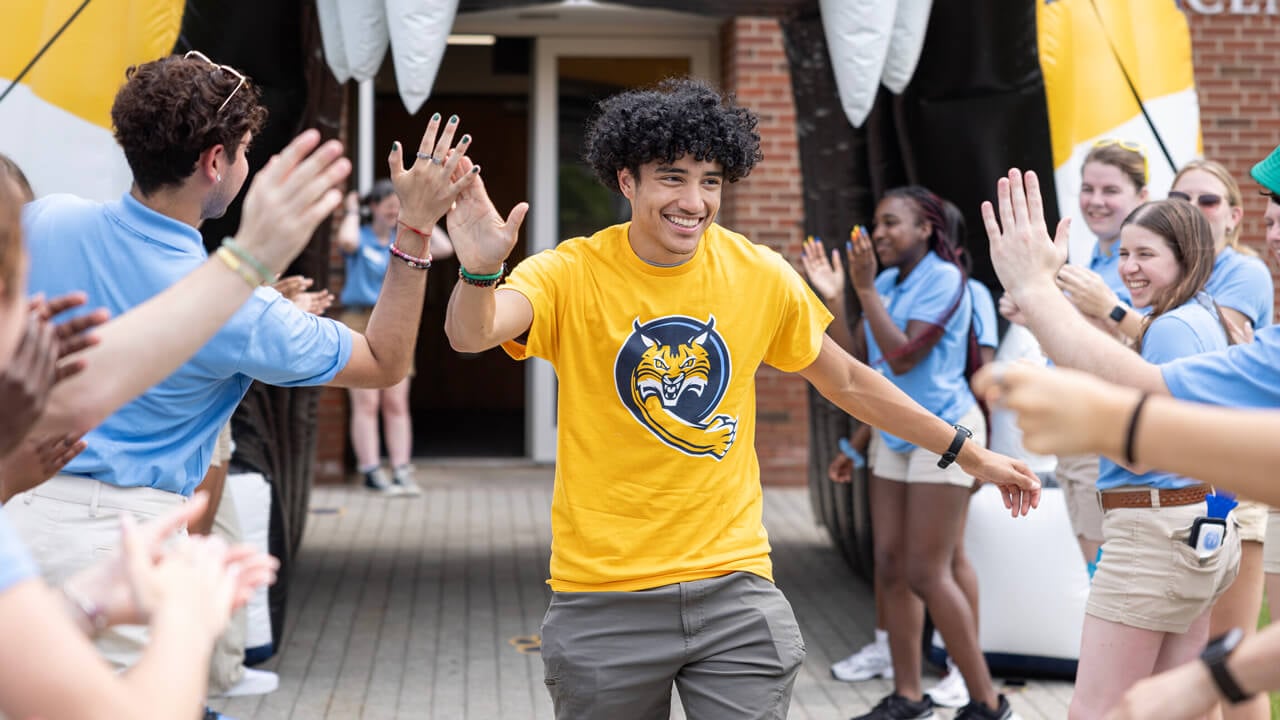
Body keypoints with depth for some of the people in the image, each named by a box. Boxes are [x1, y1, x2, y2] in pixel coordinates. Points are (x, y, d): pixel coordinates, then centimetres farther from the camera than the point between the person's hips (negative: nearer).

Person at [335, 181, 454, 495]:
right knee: (366, 402, -5)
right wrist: (352, 212, -7)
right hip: (361, 321, -4)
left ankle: (402, 471, 3)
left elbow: (444, 248, 5)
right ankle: (371, 471, -3)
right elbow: (346, 241, -24)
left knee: (397, 404, 2)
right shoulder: (361, 238, 0)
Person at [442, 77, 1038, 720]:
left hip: (732, 582, 2)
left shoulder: (761, 276, -1)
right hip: (603, 596, -1)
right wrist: (480, 271, -48)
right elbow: (472, 335, -26)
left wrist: (969, 454, 18)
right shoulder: (571, 274, -8)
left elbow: (846, 381, 13)